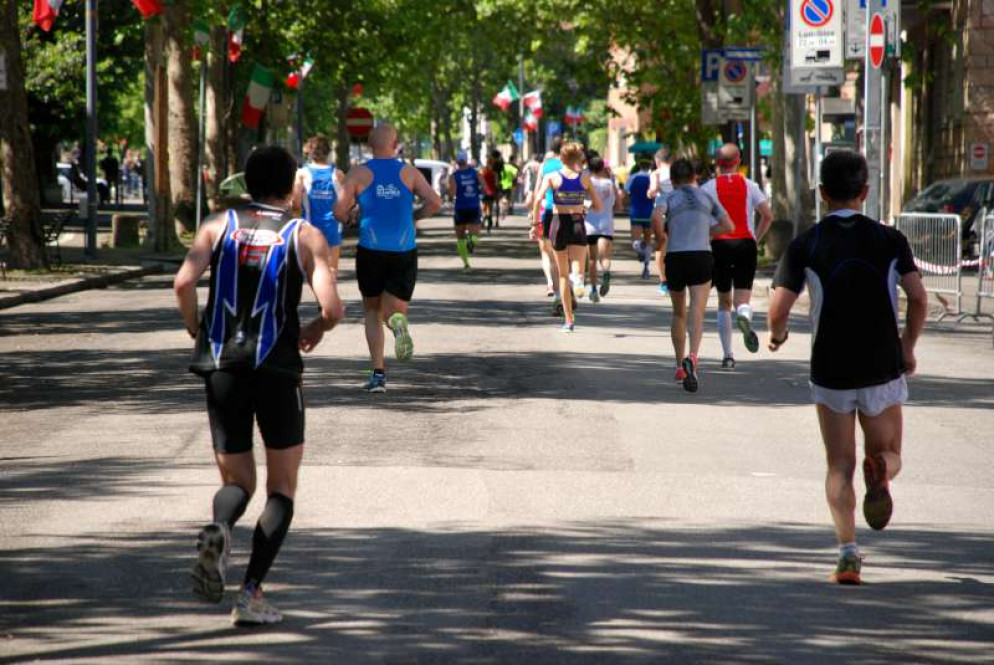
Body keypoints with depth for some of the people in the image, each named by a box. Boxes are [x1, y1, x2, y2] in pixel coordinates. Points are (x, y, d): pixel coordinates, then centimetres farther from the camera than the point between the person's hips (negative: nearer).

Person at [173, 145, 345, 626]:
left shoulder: (218, 226, 6)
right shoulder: (306, 236, 1)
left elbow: (184, 283, -10)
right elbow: (332, 308, -9)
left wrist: (196, 331, 7)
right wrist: (315, 330, 13)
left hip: (221, 368, 2)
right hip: (277, 369, -2)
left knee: (237, 481, 15)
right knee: (281, 488, 12)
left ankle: (218, 530, -21)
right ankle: (252, 593, -2)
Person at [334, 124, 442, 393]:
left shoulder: (359, 174, 0)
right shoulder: (409, 173, 4)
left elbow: (339, 211, -7)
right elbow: (435, 202, -7)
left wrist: (353, 218, 16)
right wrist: (413, 216, 11)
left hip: (371, 250, -1)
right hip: (404, 251, 1)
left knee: (372, 311, 15)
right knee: (394, 307, 9)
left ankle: (378, 373, 3)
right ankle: (397, 320, -31)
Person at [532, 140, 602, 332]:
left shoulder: (552, 177, -2)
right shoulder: (584, 178, 3)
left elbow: (538, 199, -17)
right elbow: (598, 206, 5)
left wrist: (535, 222, -8)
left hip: (559, 224, 0)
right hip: (578, 225, 0)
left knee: (563, 275, 14)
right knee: (577, 269, -6)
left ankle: (569, 320, 15)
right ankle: (577, 277, -46)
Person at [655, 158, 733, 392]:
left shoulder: (670, 197, 8)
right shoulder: (706, 197, 15)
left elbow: (656, 216, -14)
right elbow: (729, 226, 14)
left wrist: (661, 236, 4)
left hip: (675, 258, 1)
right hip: (701, 256, -1)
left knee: (678, 313, 18)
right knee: (697, 312, -12)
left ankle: (680, 367, 23)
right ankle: (692, 357, -37)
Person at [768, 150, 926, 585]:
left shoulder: (805, 246, -4)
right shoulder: (890, 240, -1)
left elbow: (779, 309, -11)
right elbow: (919, 299, -8)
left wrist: (776, 335, 12)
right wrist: (908, 347, 8)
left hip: (830, 373, 0)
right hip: (883, 370, 0)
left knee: (840, 467, 9)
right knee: (889, 454, 16)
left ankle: (848, 551, -8)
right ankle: (879, 470, -21)